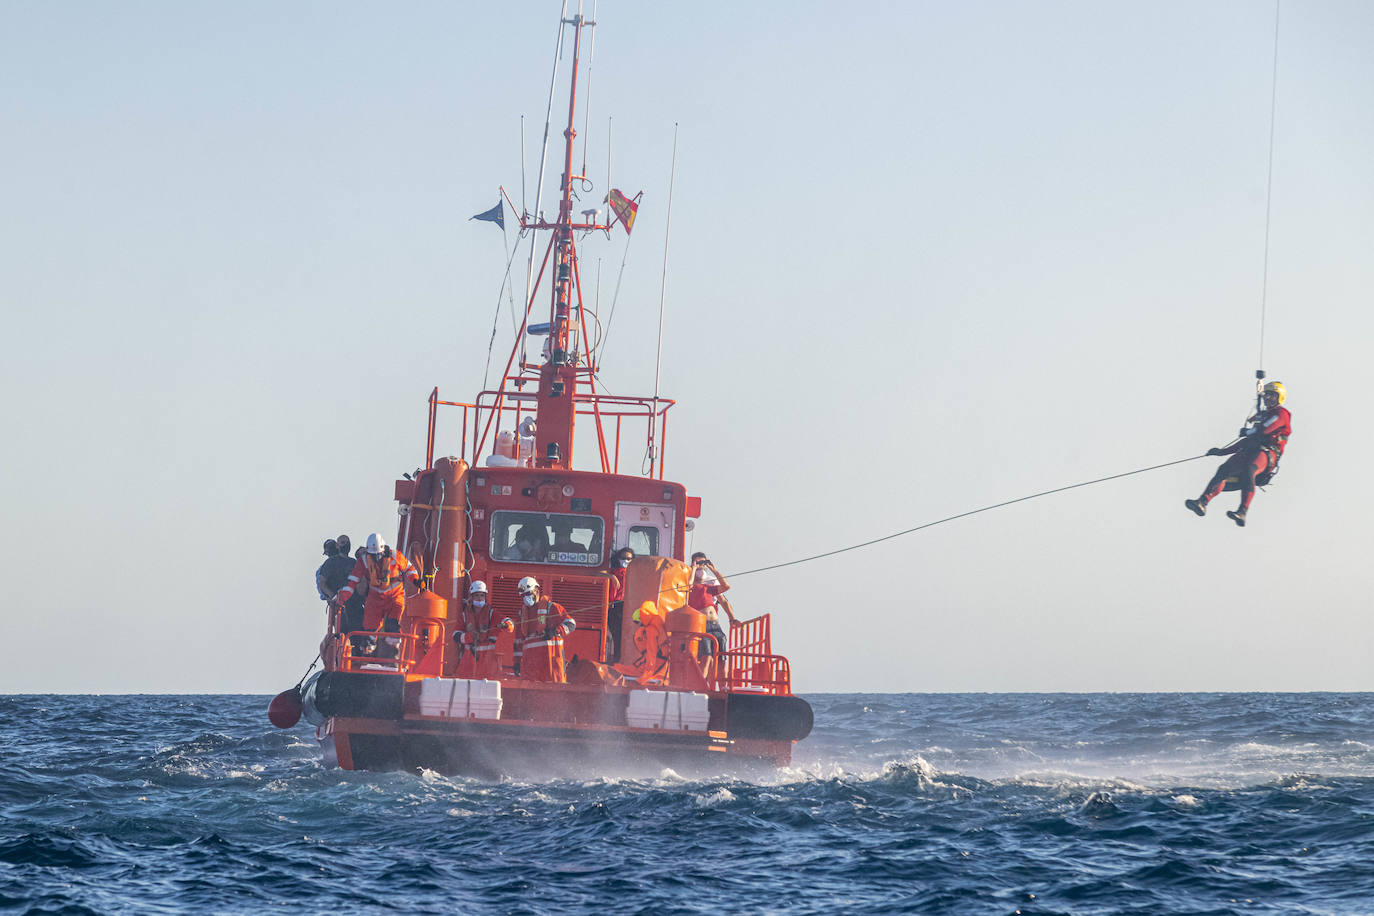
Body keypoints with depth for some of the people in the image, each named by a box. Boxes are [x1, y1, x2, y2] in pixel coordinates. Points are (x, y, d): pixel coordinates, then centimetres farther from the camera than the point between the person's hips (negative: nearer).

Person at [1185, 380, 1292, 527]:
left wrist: (1247, 432, 11)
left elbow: (1263, 430, -9)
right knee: (1224, 469, -21)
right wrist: (1222, 451, 23)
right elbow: (1245, 441, 32)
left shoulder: (1282, 413, 9)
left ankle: (1242, 512, -51)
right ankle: (1202, 502, -38)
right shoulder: (1259, 416, 34)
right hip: (1248, 452, 7)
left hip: (1267, 453, -7)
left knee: (1247, 471, -38)